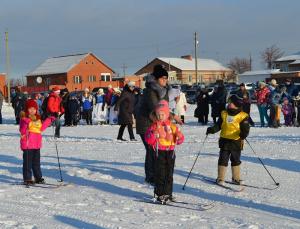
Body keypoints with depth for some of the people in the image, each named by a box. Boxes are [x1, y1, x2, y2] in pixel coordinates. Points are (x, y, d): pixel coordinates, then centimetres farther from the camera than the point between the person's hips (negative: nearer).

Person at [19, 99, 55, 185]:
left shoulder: (37, 118, 14)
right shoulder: (24, 118, -8)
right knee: (28, 162, -3)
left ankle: (38, 177, 25)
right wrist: (26, 124, -35)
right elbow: (22, 131, -16)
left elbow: (41, 128, 21)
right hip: (28, 144, -7)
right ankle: (27, 179, 2)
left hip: (37, 144, 7)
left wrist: (49, 120, 20)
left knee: (36, 162, 16)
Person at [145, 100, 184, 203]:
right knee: (160, 173, -3)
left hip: (170, 152, 3)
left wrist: (179, 138, -12)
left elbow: (179, 138, 10)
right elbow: (148, 140, -7)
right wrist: (153, 135, -26)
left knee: (169, 173, 8)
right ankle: (160, 194, 3)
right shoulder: (154, 126, 0)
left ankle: (168, 193, 17)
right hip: (159, 152, -3)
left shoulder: (172, 126, 8)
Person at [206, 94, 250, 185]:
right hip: (225, 141, 2)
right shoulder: (224, 114, 6)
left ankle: (236, 178, 24)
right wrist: (212, 129, -9)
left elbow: (245, 128, -11)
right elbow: (218, 125, 9)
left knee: (235, 160, 12)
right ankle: (220, 179, 9)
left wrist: (243, 135, -31)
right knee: (223, 160, 1)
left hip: (236, 141, -2)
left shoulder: (242, 116, -7)